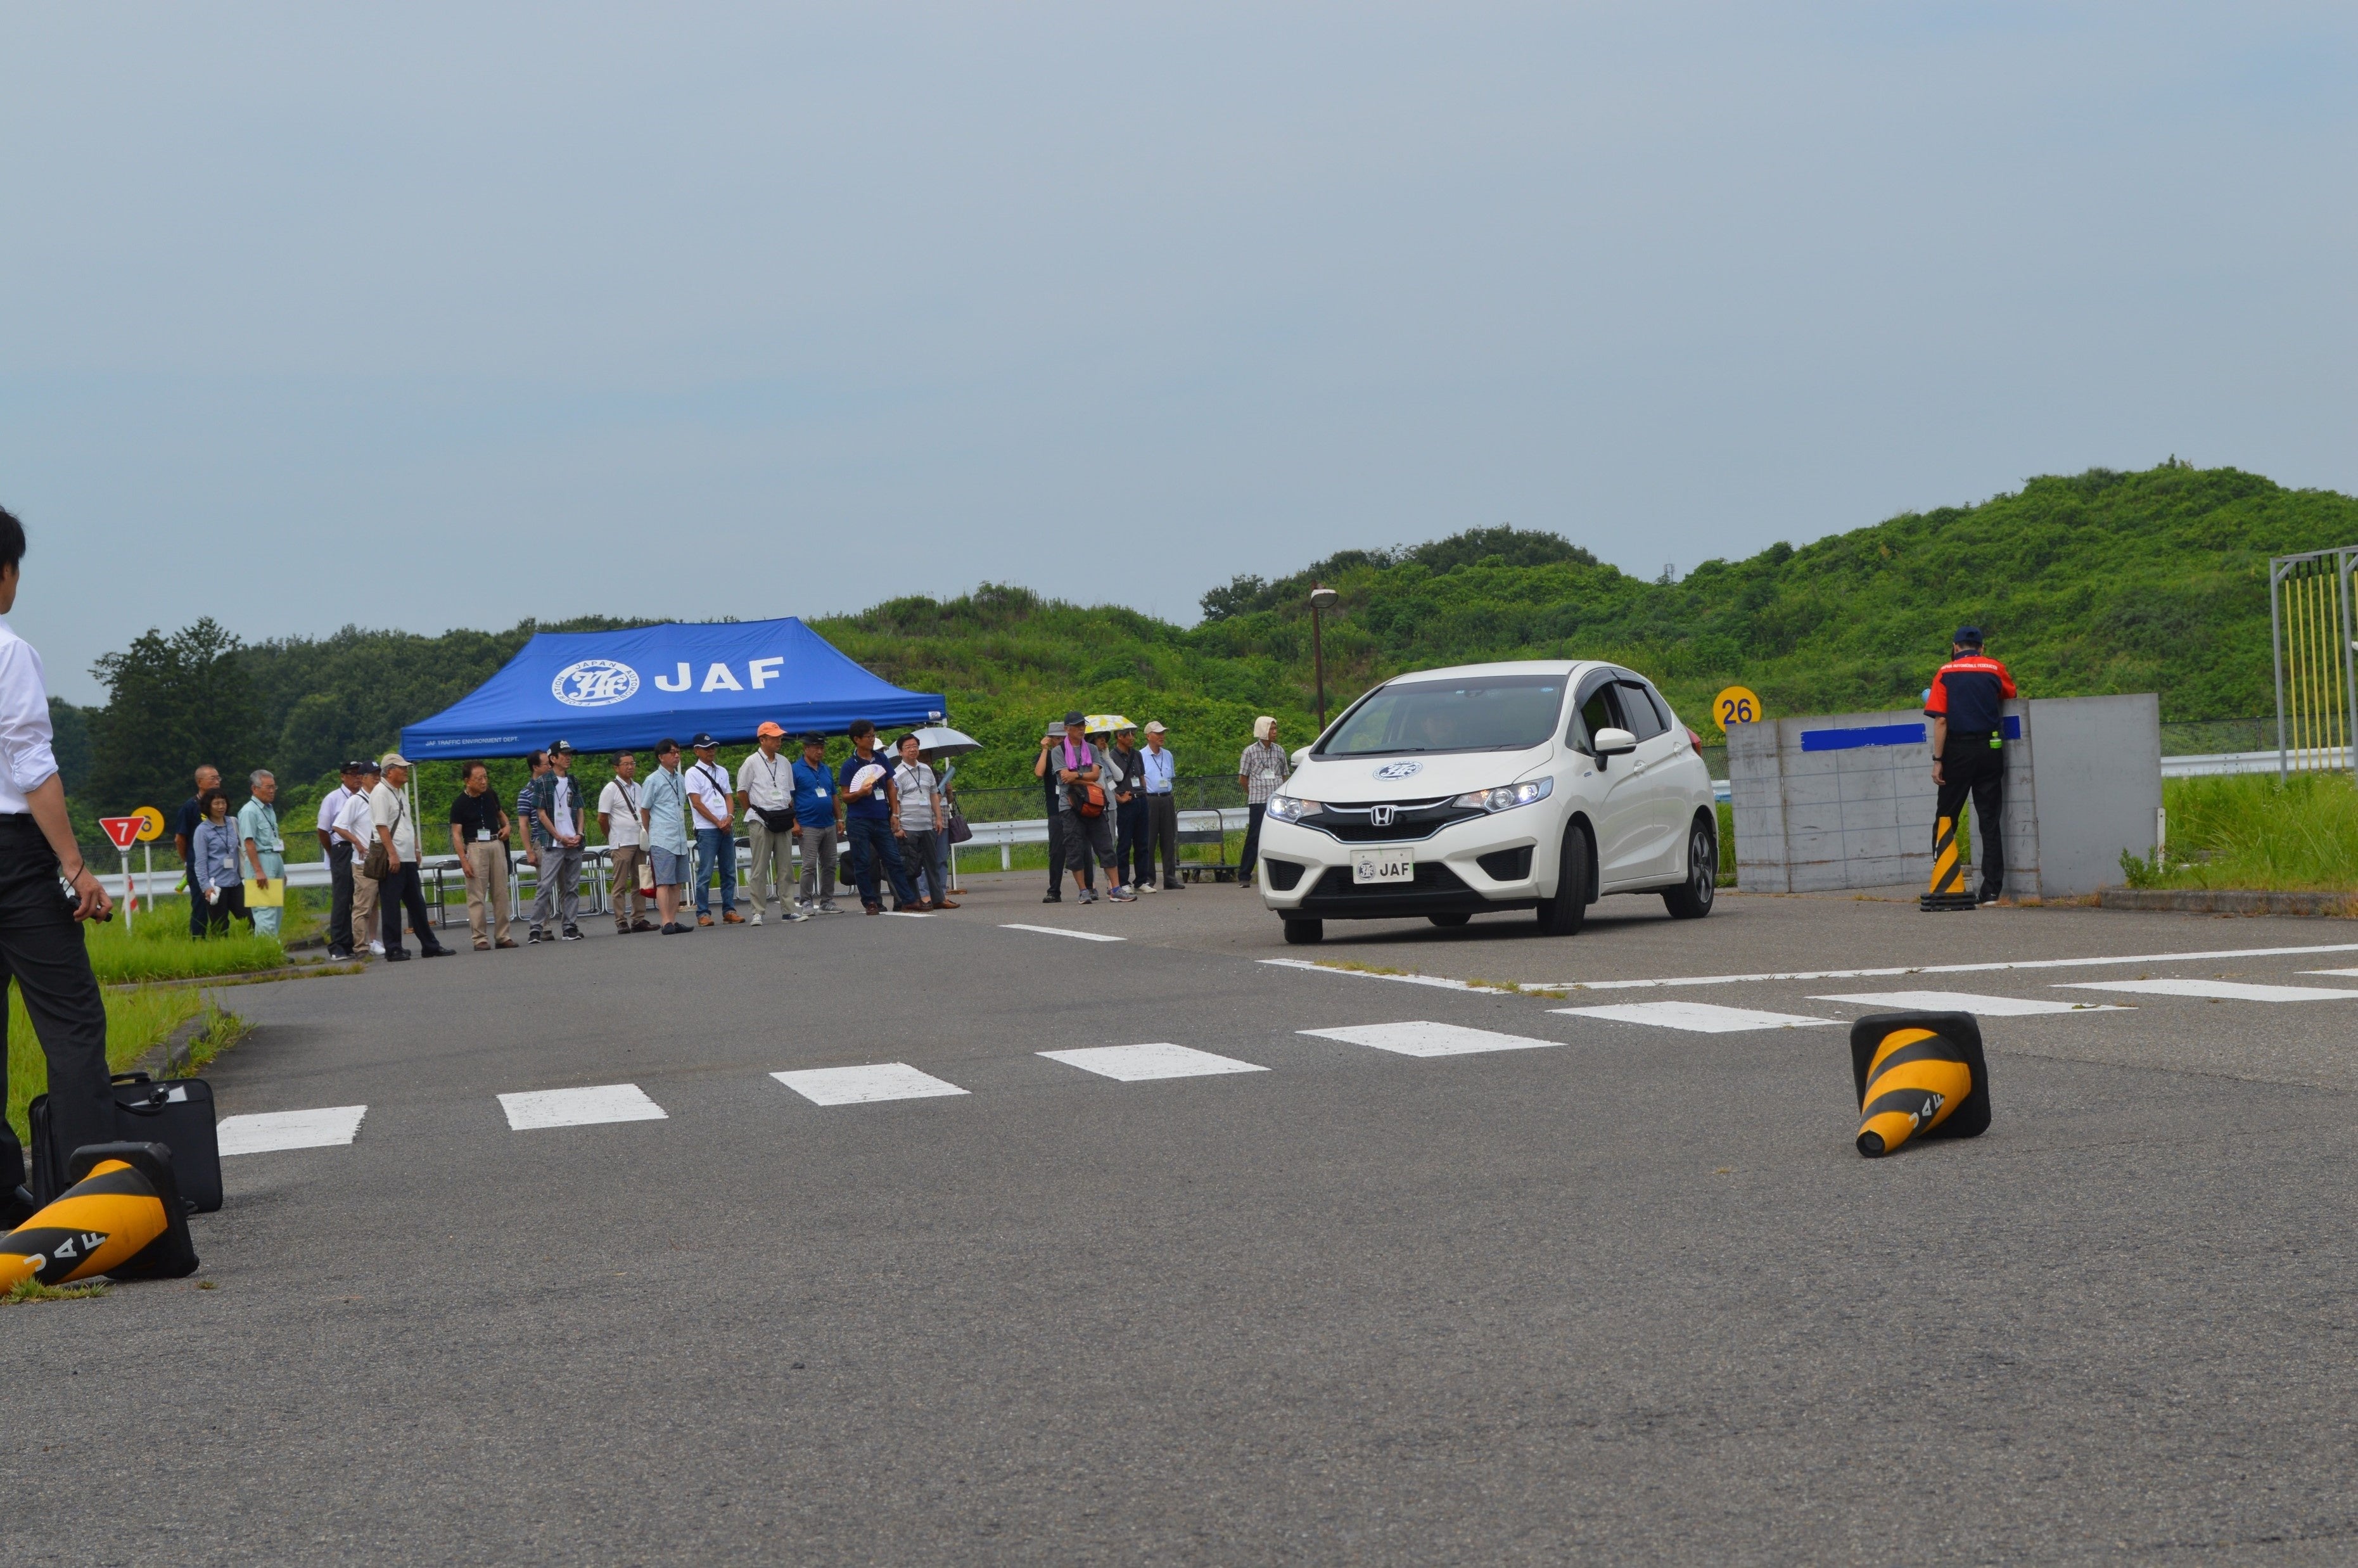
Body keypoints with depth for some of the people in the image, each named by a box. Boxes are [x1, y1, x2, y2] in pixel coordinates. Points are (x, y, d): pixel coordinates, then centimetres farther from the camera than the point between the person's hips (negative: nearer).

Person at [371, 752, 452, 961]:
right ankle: (393, 950, 0)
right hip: (392, 859, -9)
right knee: (392, 906, -4)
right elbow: (382, 826, -17)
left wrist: (416, 850, 18)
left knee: (417, 904, 13)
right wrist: (392, 854, -21)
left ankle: (430, 945, 18)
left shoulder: (401, 794, 19)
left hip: (408, 858, 9)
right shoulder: (380, 793, -10)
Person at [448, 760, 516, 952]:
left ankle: (503, 936, 12)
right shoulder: (460, 804, -6)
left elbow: (501, 814, 26)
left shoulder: (490, 796, 8)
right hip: (475, 847, -5)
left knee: (501, 893, 6)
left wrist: (506, 826, 4)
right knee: (477, 896, -4)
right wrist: (463, 860, -14)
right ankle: (480, 939, -2)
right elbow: (456, 834, -7)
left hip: (497, 844, 5)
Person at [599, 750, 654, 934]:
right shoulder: (611, 789, -6)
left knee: (639, 882, 6)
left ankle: (639, 919, 11)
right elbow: (602, 818, -4)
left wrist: (646, 834, 13)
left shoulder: (637, 788, 15)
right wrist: (613, 838, 5)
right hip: (621, 844, -6)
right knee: (621, 884, -5)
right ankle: (621, 922, -5)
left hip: (639, 841, 6)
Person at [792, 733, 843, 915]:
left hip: (829, 825, 7)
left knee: (829, 865, 8)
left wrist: (839, 819, 15)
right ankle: (806, 902, -3)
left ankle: (827, 901, 15)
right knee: (809, 866, -9)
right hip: (808, 827, -7)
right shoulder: (796, 770, -4)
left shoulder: (827, 770, 16)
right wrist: (794, 823, -13)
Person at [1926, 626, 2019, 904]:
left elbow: (1941, 720, -8)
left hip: (1958, 751, -2)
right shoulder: (1995, 668, 5)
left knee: (1946, 818, 8)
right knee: (1990, 821, 4)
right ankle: (1992, 889, 0)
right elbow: (2010, 693, 24)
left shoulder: (1946, 673, -2)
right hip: (1991, 750, 2)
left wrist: (1938, 760, -8)